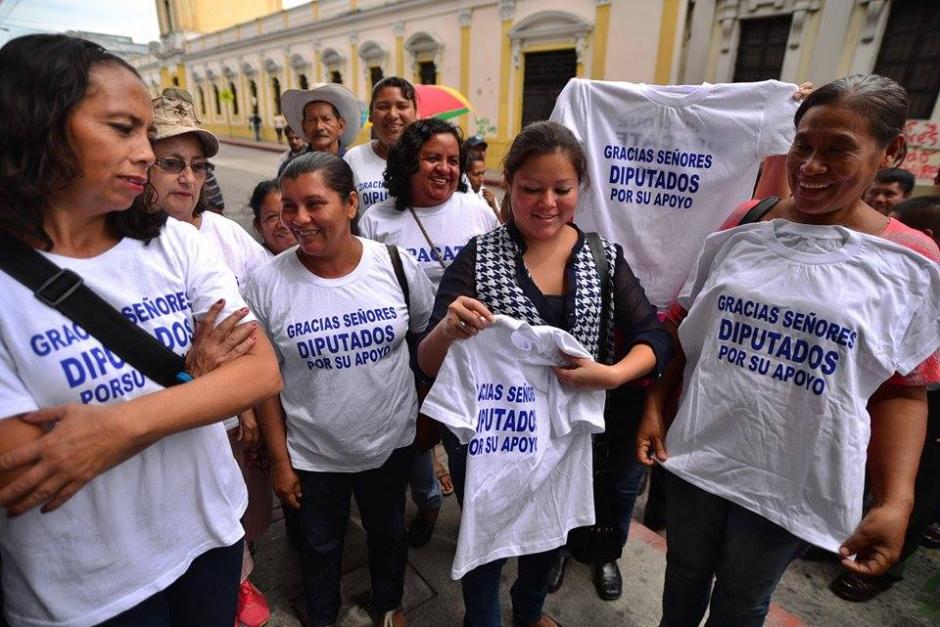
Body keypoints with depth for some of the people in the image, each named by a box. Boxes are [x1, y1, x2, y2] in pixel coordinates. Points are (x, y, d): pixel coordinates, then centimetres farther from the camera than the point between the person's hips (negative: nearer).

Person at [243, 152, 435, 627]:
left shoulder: (395, 264, -14)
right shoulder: (267, 283, -16)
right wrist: (280, 459, -4)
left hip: (391, 441, 1)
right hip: (311, 453, 0)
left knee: (389, 534, 26)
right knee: (320, 547, 24)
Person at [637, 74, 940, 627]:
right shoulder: (742, 228, -2)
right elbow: (682, 325, 3)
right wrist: (654, 409, -1)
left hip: (793, 483, -1)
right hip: (696, 453, 2)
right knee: (684, 572, 25)